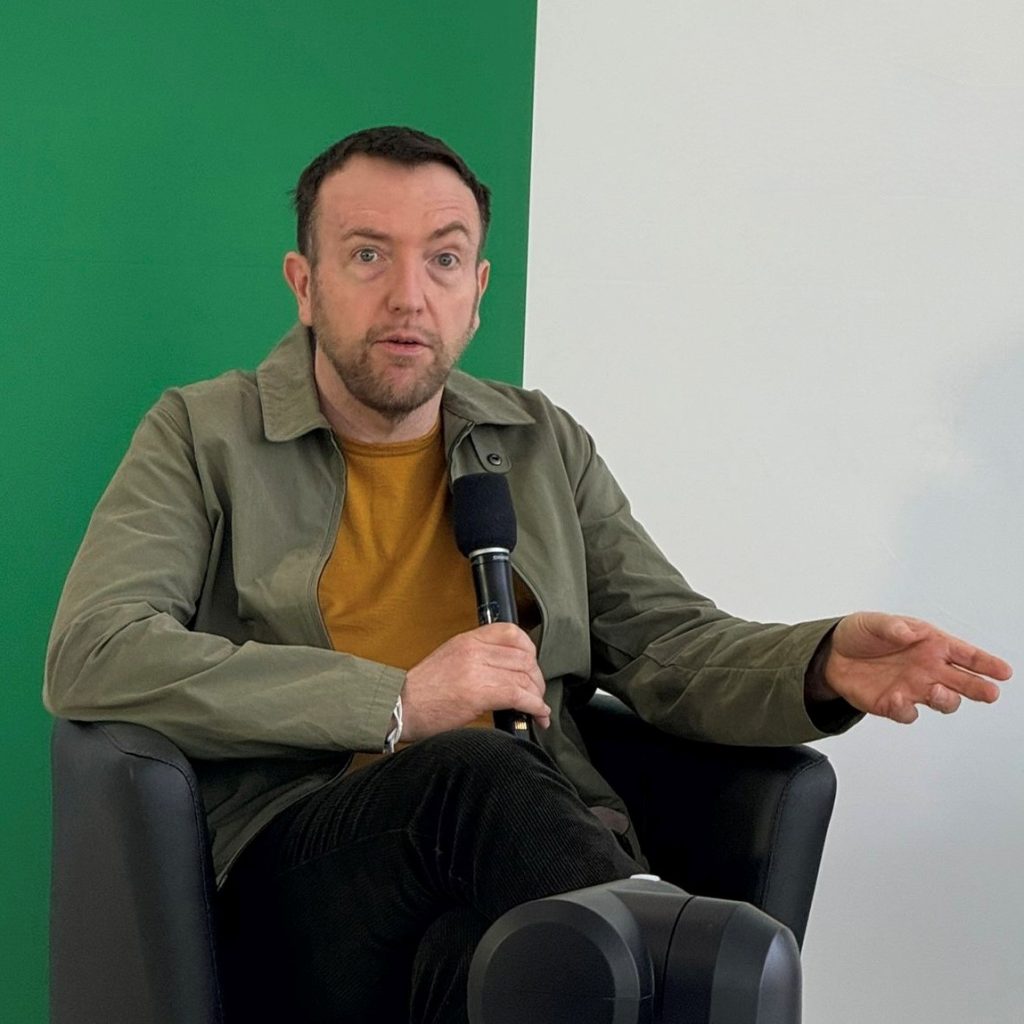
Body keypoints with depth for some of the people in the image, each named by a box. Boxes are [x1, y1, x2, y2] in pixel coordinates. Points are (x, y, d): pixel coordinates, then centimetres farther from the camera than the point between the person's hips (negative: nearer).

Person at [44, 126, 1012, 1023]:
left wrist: (825, 666, -5)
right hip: (304, 860, -1)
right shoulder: (202, 436, 11)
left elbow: (671, 645, 20)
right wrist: (398, 703, -11)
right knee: (474, 775, -35)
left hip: (542, 854, 2)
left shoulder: (546, 445, 24)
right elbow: (89, 657, -4)